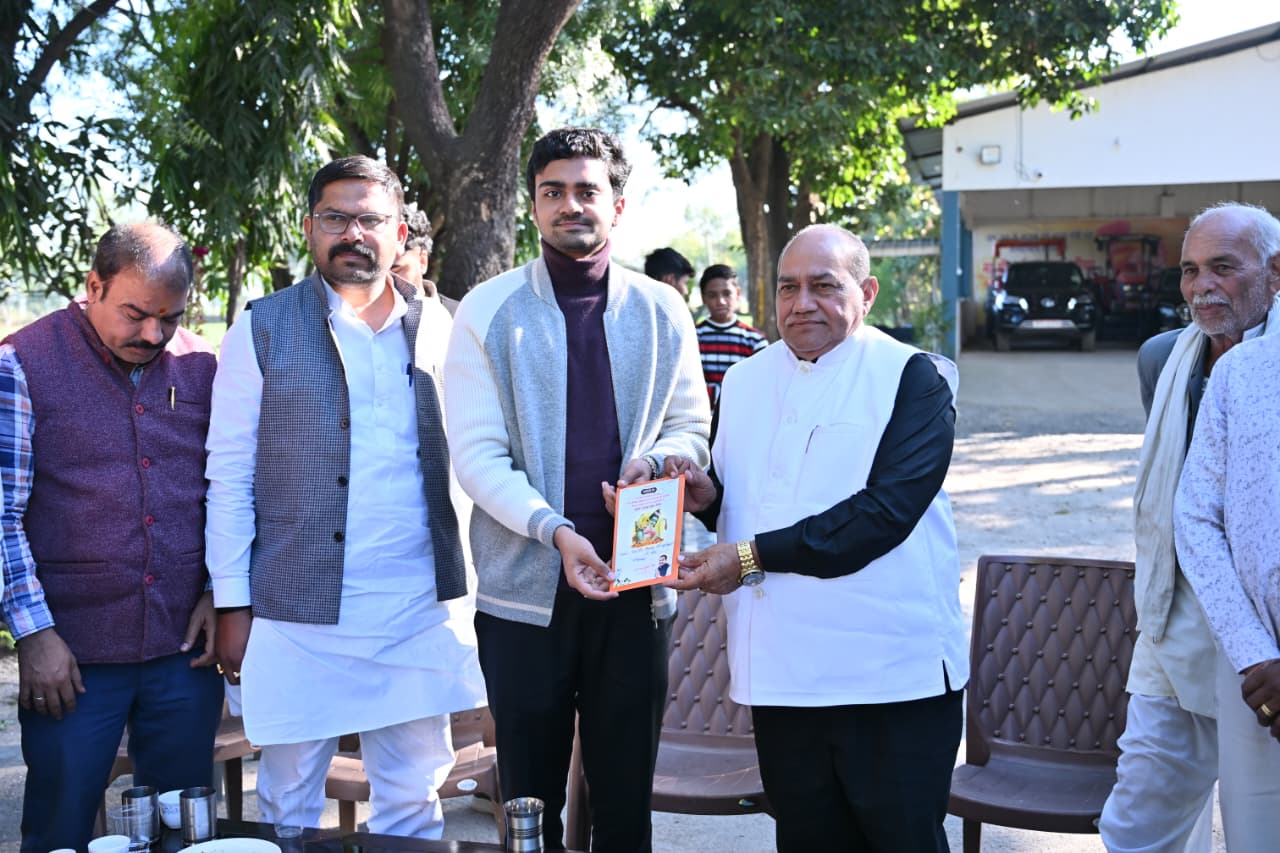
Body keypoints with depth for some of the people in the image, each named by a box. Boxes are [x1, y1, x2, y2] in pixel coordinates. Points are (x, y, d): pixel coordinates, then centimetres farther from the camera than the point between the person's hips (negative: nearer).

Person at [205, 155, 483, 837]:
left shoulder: (439, 330, 7)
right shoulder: (263, 331, 0)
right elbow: (229, 475, 0)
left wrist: (468, 583, 3)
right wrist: (232, 607, -4)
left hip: (420, 614, 2)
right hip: (297, 616, -2)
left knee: (413, 802, 10)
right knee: (289, 801, 8)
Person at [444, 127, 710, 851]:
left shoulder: (662, 312, 6)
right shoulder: (490, 312, -2)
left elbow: (693, 429, 13)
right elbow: (477, 455, -7)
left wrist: (658, 457, -10)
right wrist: (554, 531, -20)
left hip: (636, 583, 2)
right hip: (527, 585, -2)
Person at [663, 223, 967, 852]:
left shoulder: (913, 379, -5)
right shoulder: (744, 381, 14)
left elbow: (886, 511, -18)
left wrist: (753, 555, -19)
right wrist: (706, 495, 0)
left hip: (892, 676, -5)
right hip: (781, 674, 5)